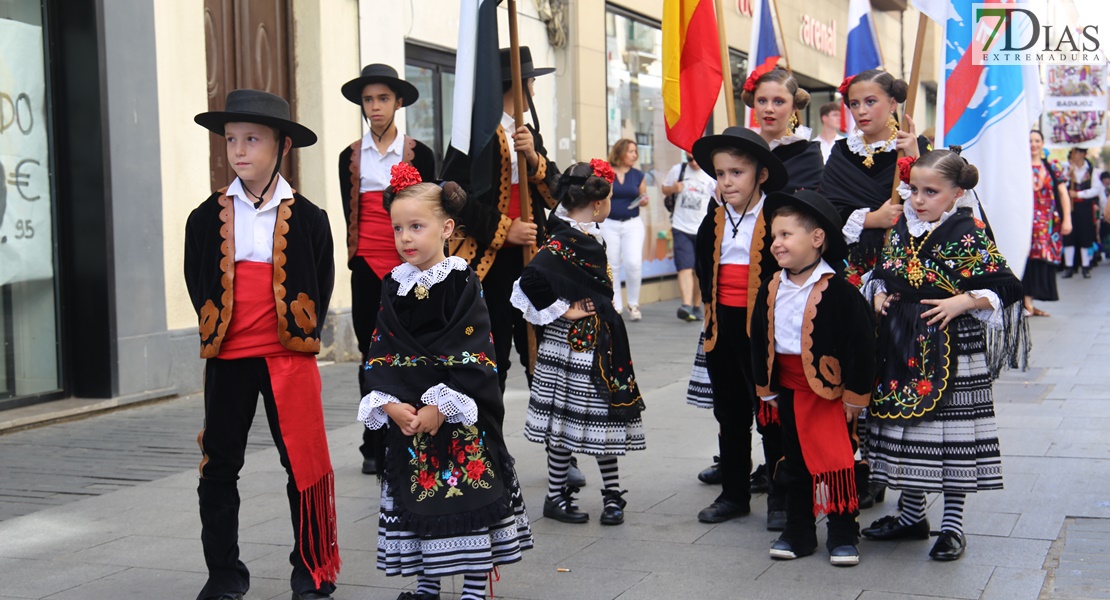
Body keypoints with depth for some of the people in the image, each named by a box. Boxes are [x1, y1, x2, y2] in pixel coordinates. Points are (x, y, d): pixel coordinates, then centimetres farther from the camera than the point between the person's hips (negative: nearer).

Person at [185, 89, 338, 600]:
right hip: (226, 357, 3)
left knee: (303, 462, -1)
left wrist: (302, 338, 1)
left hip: (289, 356, -2)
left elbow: (321, 286, 7)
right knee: (219, 466, 8)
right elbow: (198, 285, 11)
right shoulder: (206, 219, 3)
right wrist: (216, 334, 4)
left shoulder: (307, 218, 0)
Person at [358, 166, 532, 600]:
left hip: (459, 416, -4)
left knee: (467, 496, 0)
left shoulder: (462, 284, -8)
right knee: (417, 497, 10)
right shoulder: (393, 287, 6)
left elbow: (472, 357, -14)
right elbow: (380, 354, 3)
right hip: (406, 416, 5)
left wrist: (439, 406, -19)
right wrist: (390, 404, -12)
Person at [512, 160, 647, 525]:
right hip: (571, 344, -9)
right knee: (567, 419, 1)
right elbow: (531, 281, -31)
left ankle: (612, 494, 21)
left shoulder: (590, 235, 7)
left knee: (605, 414, 12)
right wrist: (561, 311, -19)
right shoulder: (563, 242, -20)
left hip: (601, 340, 9)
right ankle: (555, 497, 13)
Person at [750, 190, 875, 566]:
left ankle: (843, 536, 10)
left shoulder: (839, 291, -16)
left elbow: (861, 344, -14)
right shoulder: (771, 290, 3)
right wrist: (766, 388, 12)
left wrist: (855, 394, -12)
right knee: (794, 462, 13)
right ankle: (798, 533, 24)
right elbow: (759, 340, 12)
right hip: (788, 389, 6)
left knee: (835, 460, -3)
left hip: (828, 388, -6)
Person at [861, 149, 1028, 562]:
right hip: (901, 346, 6)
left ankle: (952, 524, 13)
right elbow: (881, 272, 21)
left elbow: (1004, 288, -10)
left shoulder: (970, 235, -10)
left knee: (952, 431, 0)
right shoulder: (901, 230, 6)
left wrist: (962, 302, -20)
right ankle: (912, 514, 28)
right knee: (905, 424, 13)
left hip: (952, 349, -6)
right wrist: (879, 295, 1)